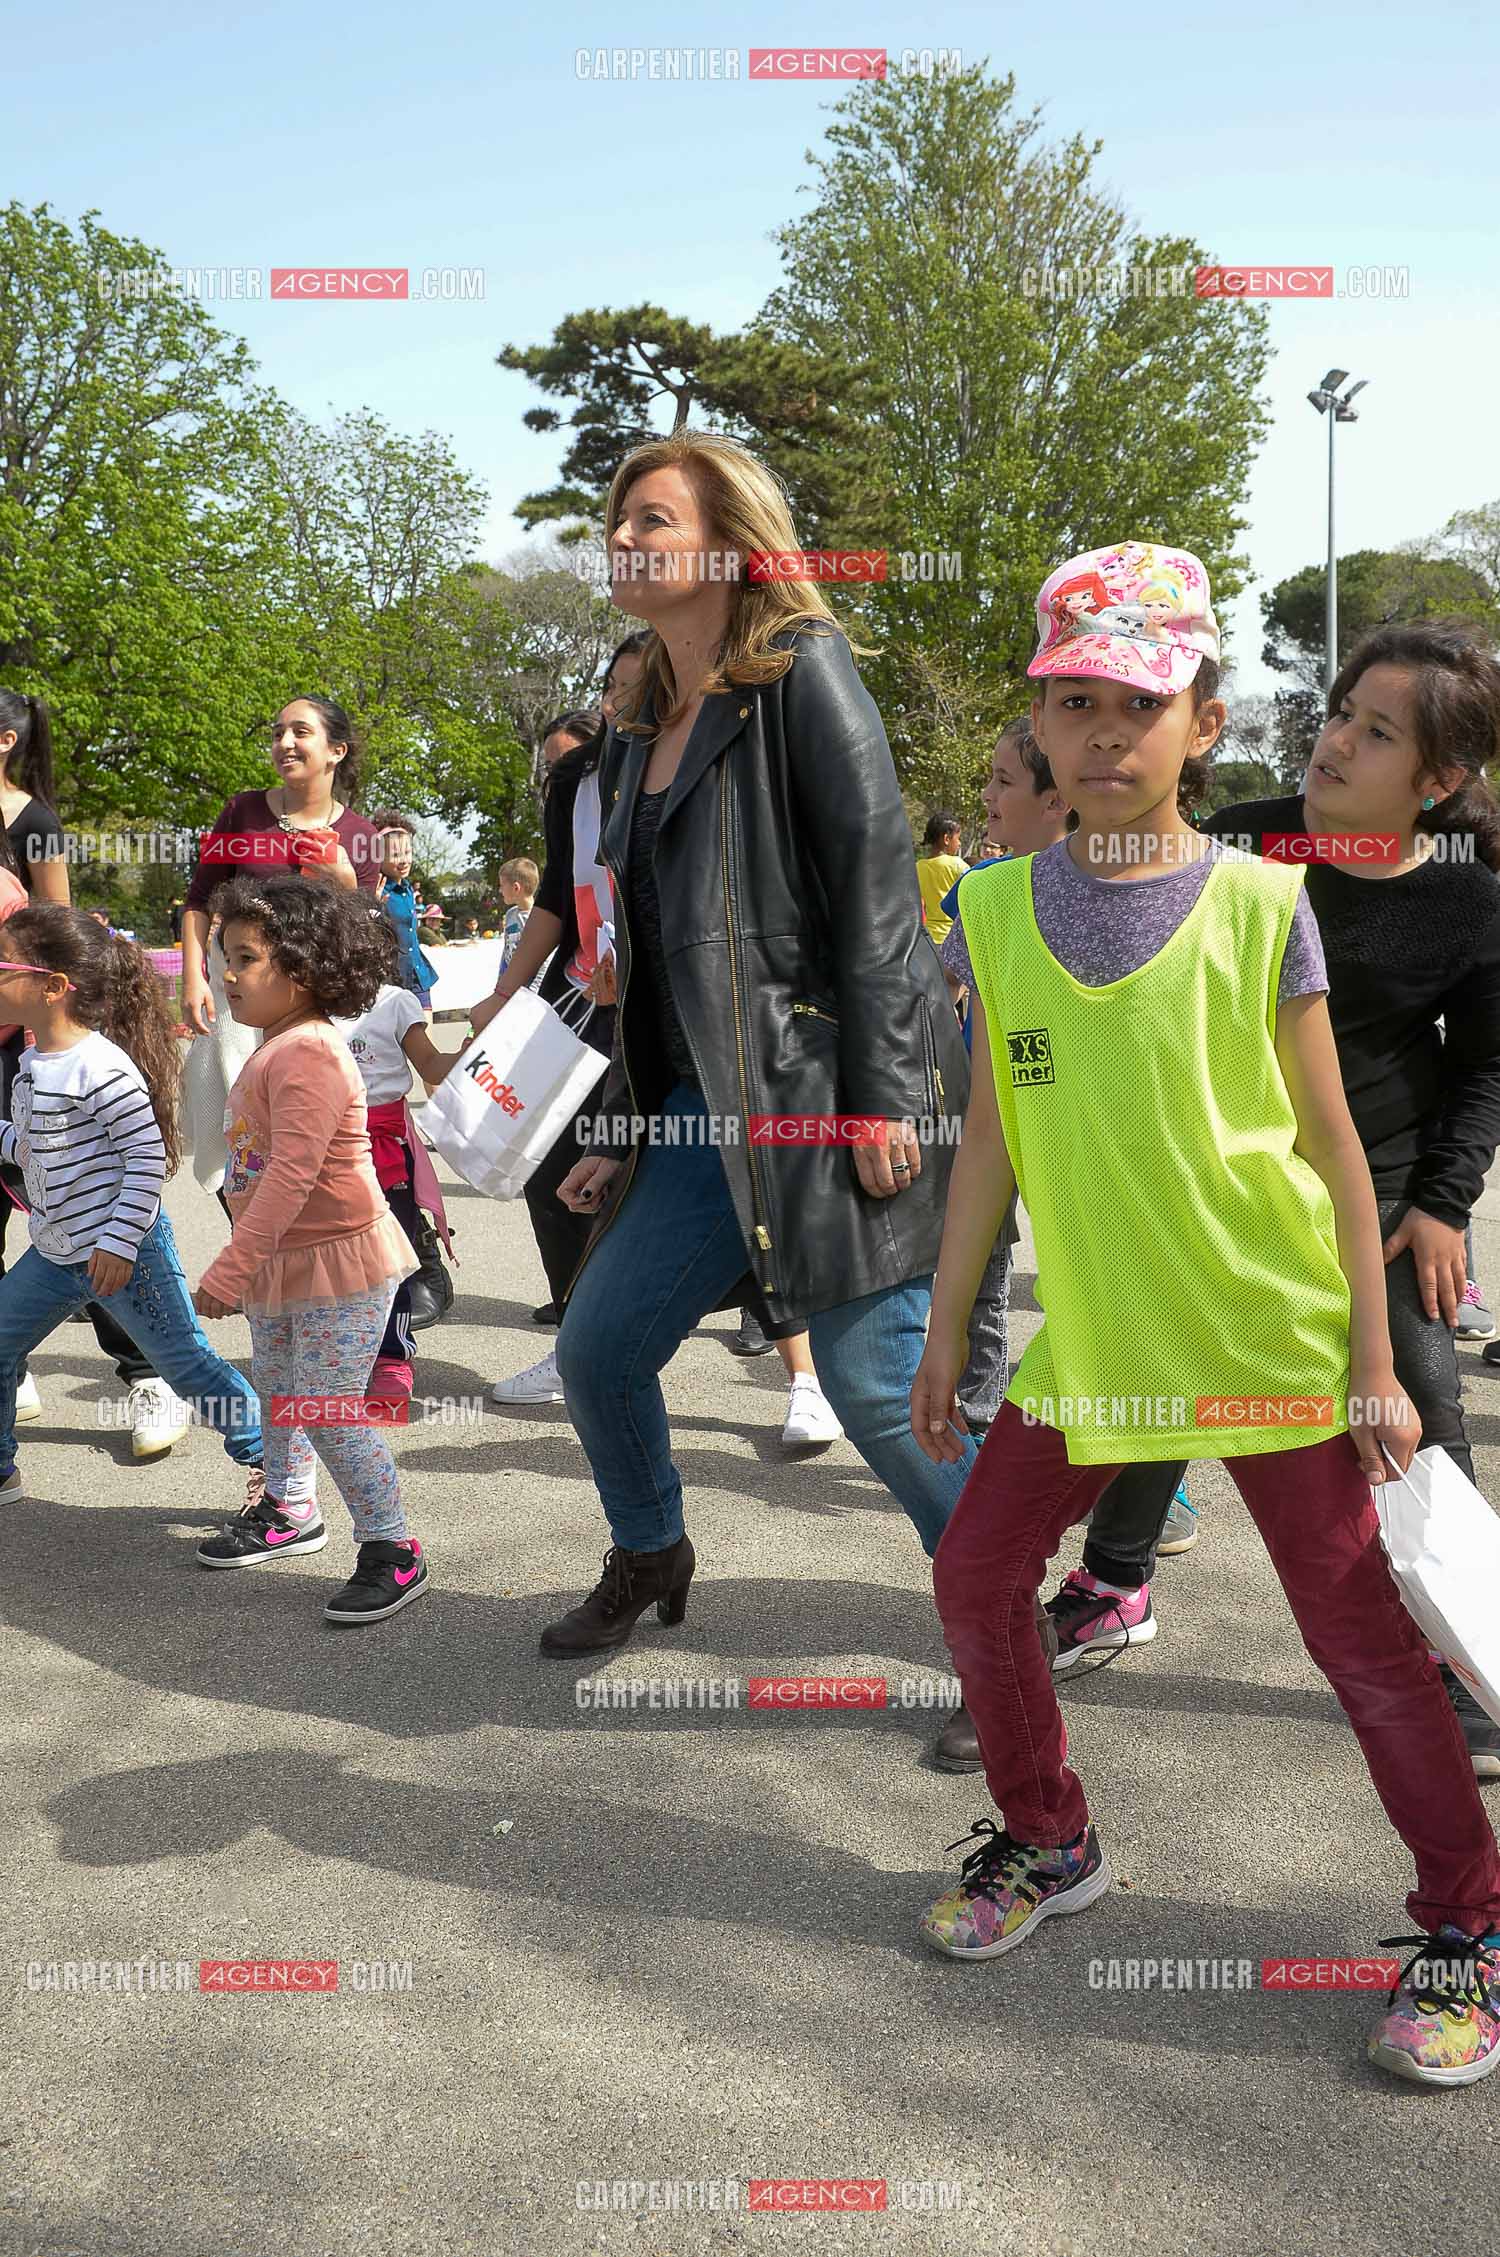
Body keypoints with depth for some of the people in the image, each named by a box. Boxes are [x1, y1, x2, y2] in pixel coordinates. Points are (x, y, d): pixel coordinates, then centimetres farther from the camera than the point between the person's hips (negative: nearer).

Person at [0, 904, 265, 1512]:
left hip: (125, 1251, -9)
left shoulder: (101, 1067, -23)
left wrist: (119, 1243, -23)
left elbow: (148, 1155, -23)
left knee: (185, 1362, 0)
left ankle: (269, 1456, 16)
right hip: (54, 1253, 9)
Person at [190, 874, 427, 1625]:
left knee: (330, 1413, -7)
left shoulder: (308, 1053, -24)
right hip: (281, 1265, 10)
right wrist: (246, 1263, 22)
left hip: (340, 1263, -10)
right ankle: (288, 1512, 43)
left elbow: (291, 1174, -31)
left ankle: (391, 1549, 6)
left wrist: (231, 1268, -31)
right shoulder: (276, 1045, 8)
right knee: (276, 1393, 23)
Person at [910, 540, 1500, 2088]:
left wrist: (1374, 1364, -5)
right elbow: (991, 1141, 7)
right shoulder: (999, 909, 1)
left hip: (1271, 1342, -3)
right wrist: (944, 1328, 8)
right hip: (1085, 1341, 4)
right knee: (977, 1575, 9)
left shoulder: (1258, 907, -8)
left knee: (1357, 1633, 2)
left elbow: (1332, 1149, -5)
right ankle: (1047, 1842, 34)